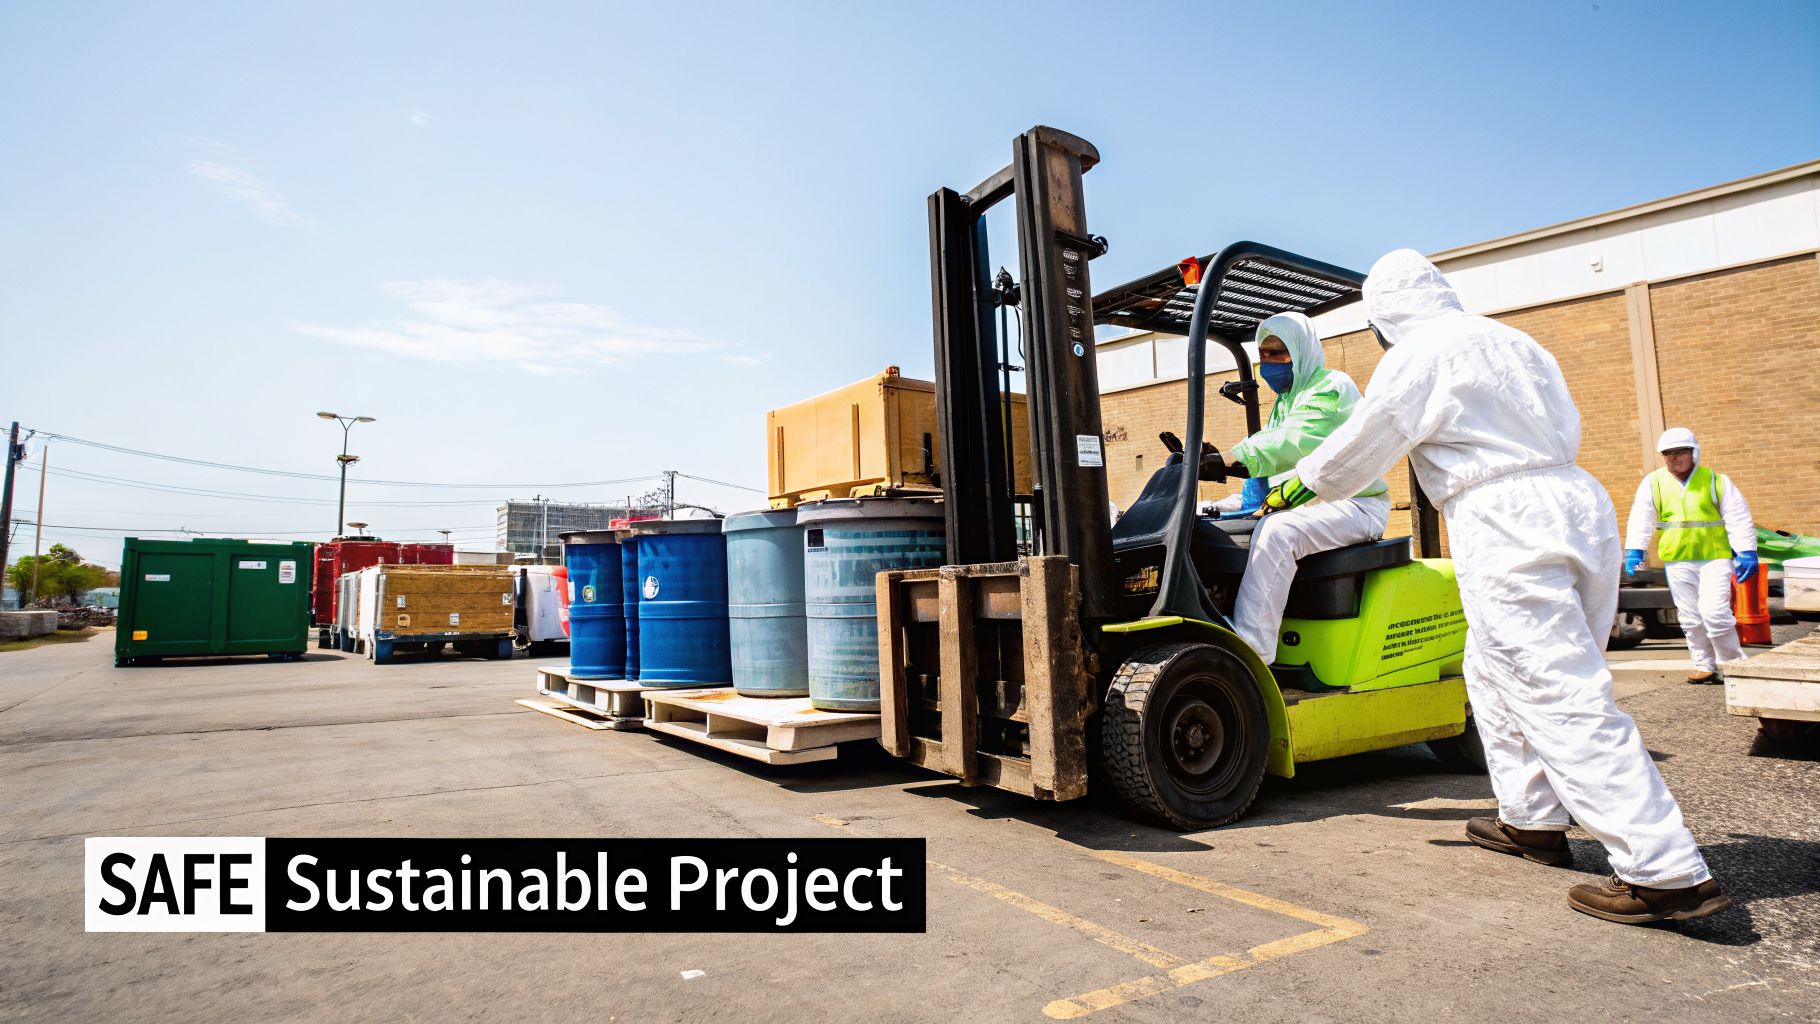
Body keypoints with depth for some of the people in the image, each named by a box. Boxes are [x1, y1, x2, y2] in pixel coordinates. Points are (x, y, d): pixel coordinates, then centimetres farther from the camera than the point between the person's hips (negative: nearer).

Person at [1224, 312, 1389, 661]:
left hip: (1354, 504, -9)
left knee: (1277, 531, -35)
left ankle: (1248, 651, -41)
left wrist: (1234, 457, -38)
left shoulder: (1330, 386, -7)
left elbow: (1294, 442, -25)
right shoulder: (1284, 402, 22)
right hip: (1305, 506, 9)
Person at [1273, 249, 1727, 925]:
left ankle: (1666, 874, -8)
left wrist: (1294, 486, 12)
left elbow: (1361, 448, -2)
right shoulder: (1512, 340, 19)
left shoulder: (1418, 355, -6)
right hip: (1574, 497, 9)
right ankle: (1532, 821, 28)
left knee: (1564, 698, -8)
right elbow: (1566, 429, 24)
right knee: (1495, 671, 20)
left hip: (1506, 523, -9)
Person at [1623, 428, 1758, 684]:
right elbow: (1641, 519, -1)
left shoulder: (1715, 480, 2)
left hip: (1714, 557, -2)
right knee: (1690, 619, 8)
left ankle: (1733, 663, 9)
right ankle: (1705, 666, 20)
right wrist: (1634, 550, -12)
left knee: (1714, 613, -11)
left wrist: (1746, 552, -5)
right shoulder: (1653, 483, 4)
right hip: (1677, 561, 2)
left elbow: (1738, 517, 2)